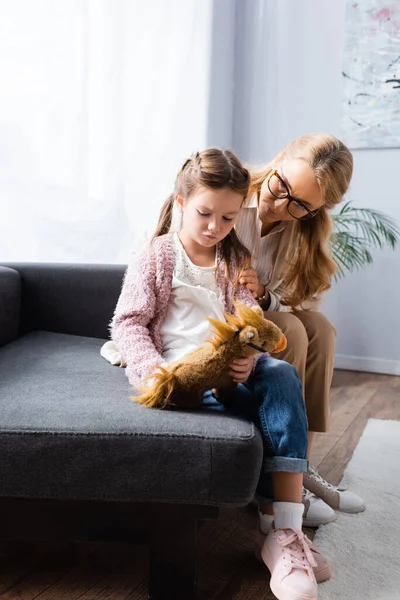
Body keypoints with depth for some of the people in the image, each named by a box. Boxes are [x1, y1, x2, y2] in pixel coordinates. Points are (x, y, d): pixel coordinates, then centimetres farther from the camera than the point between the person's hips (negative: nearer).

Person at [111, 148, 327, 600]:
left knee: (282, 375, -28)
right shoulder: (157, 257, 4)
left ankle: (286, 532, -31)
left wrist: (247, 356, -18)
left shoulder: (235, 262, 16)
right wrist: (153, 365, -21)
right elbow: (127, 324, -1)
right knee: (264, 407, -31)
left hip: (226, 367, 4)